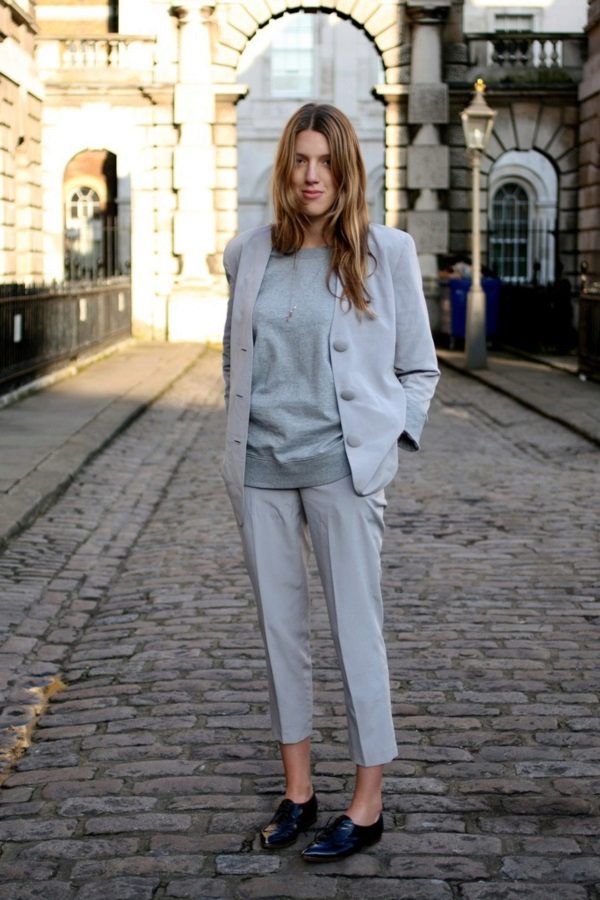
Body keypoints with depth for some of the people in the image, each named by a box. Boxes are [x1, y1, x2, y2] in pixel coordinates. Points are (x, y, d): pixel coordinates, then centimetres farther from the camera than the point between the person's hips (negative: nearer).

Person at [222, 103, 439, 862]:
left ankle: (367, 805, 11)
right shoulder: (248, 254, 7)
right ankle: (297, 792, 21)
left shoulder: (386, 254, -2)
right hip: (259, 465, 4)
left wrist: (388, 444, -4)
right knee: (278, 626, 9)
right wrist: (240, 433, 10)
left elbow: (418, 369, 4)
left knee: (356, 630, -1)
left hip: (341, 464, -4)